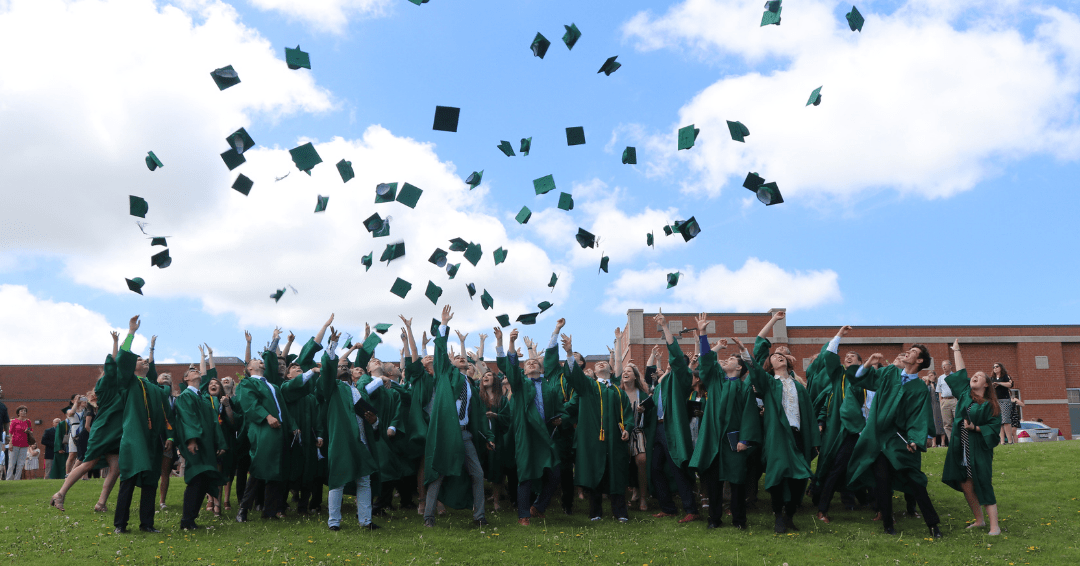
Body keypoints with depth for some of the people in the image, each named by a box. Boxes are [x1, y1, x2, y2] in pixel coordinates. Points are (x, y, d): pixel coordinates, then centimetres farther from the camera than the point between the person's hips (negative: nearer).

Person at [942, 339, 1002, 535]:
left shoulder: (990, 405, -1)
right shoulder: (964, 394, 11)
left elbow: (995, 425, -6)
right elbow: (961, 373, 19)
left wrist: (976, 428, -19)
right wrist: (956, 350, 26)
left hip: (979, 449, -5)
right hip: (961, 448, 5)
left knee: (983, 486, -8)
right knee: (965, 486, 4)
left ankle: (994, 527, -4)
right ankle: (979, 520, 21)